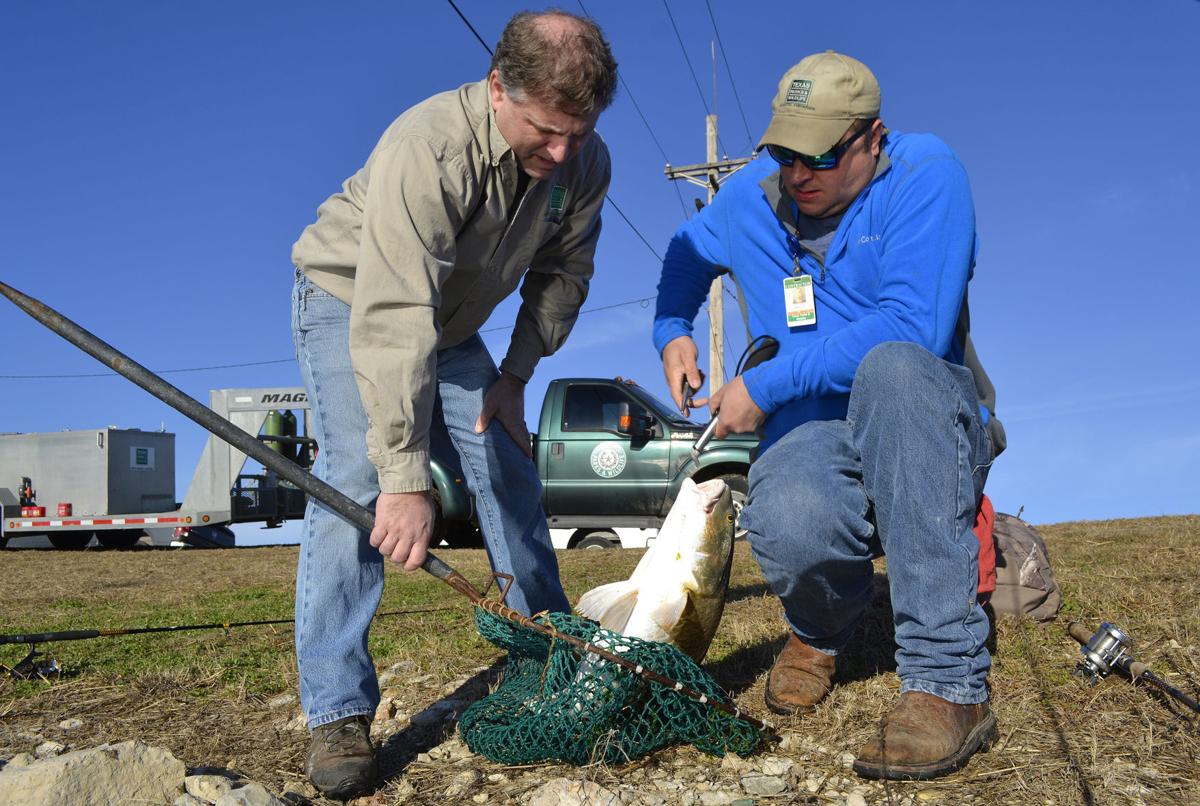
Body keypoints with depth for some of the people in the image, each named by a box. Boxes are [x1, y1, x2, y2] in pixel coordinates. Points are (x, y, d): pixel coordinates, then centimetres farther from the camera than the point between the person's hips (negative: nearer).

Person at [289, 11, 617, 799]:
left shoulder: (586, 163, -18)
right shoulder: (427, 150, -38)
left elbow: (564, 272, -1)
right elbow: (394, 320, -44)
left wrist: (516, 374, -7)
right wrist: (406, 479, -46)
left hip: (452, 323, 6)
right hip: (349, 298, -5)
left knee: (509, 468, 0)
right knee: (357, 476, -22)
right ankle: (337, 712, -17)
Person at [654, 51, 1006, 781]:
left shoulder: (924, 173, -11)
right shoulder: (751, 195, 6)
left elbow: (913, 325, -25)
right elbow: (688, 252, 29)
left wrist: (766, 383, -21)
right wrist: (672, 331, 11)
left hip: (930, 427, -2)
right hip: (814, 434, 2)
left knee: (891, 364, -39)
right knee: (784, 521, -36)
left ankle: (952, 681, -35)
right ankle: (823, 626, 8)